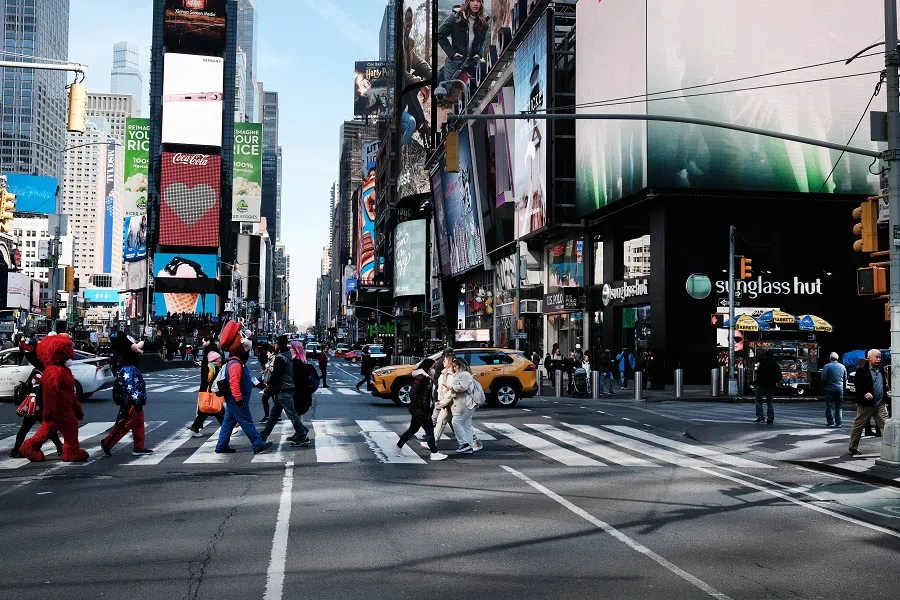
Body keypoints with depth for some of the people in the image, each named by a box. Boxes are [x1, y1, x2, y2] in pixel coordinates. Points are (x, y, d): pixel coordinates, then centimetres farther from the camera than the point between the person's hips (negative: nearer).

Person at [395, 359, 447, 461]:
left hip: (418, 410, 11)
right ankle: (434, 453, 0)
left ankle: (398, 447, 26)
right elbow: (413, 392, -24)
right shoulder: (420, 378, -18)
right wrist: (421, 405, -20)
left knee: (413, 429, 18)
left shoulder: (425, 378, 14)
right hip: (419, 410, -11)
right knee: (429, 430, -5)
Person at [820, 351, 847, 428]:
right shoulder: (842, 367, 6)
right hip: (840, 389, 4)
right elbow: (845, 379, 12)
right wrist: (844, 387, 21)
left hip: (830, 389, -4)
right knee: (839, 407, 11)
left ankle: (830, 422, -3)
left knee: (829, 406, 0)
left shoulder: (827, 366, -9)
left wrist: (823, 387, 5)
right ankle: (839, 422, 10)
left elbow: (823, 378, -9)